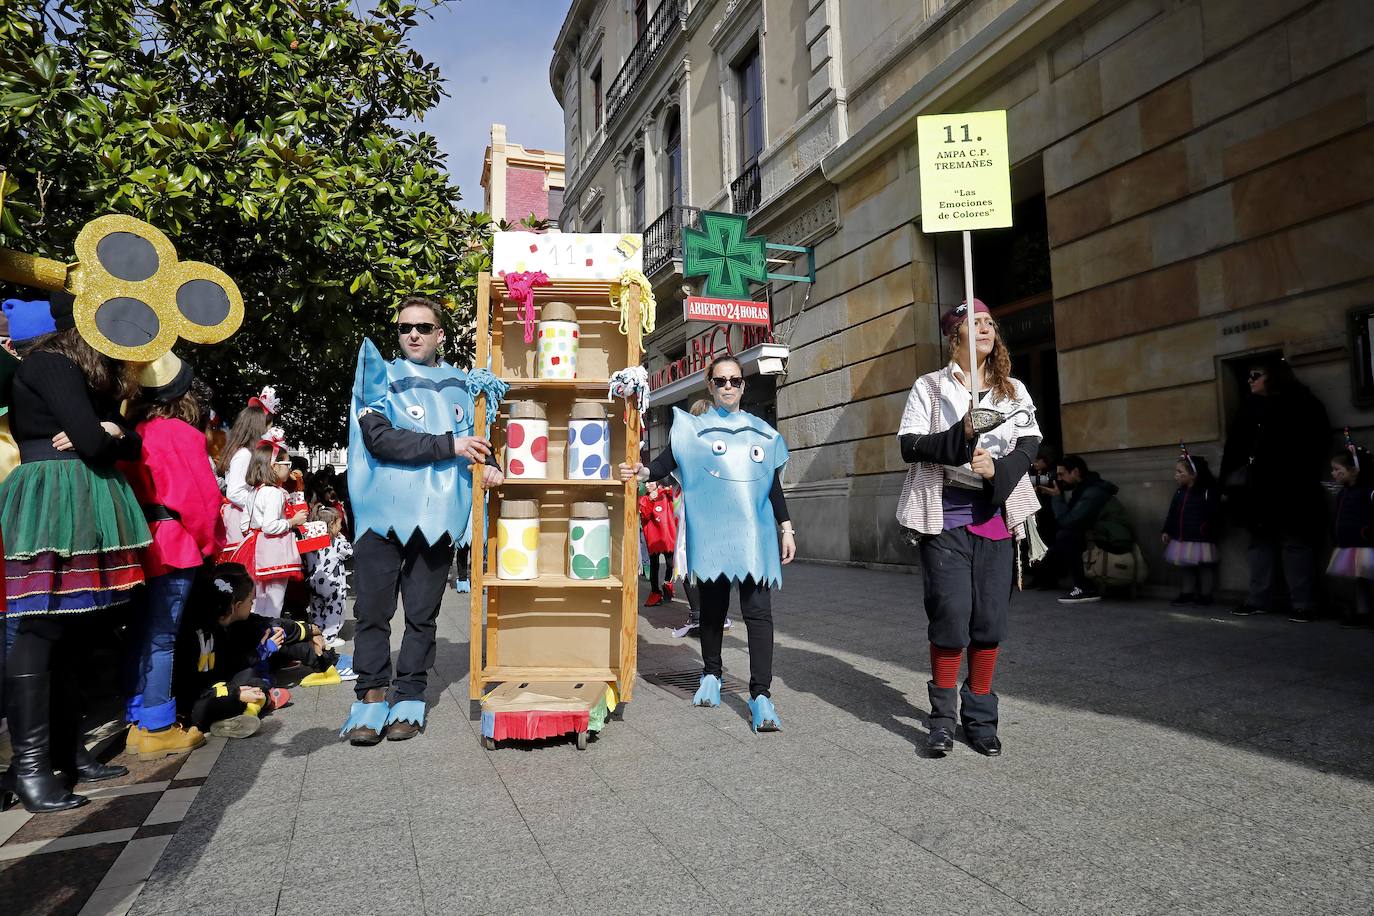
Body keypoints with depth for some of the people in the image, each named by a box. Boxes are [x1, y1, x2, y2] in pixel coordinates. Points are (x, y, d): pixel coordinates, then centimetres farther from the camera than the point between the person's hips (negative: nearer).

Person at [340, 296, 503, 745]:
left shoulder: (458, 384, 14)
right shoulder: (380, 377, 5)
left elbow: (475, 433, 22)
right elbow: (381, 439, -10)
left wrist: (489, 462, -1)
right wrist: (449, 445, -14)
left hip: (437, 516, 2)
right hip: (383, 512, -2)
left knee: (422, 614, 8)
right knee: (373, 610, 1)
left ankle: (409, 696, 17)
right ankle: (372, 694, 13)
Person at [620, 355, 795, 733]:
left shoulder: (763, 432, 14)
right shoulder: (693, 428, 7)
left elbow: (773, 485, 16)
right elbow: (667, 461, -7)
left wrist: (787, 529, 11)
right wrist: (644, 471, -28)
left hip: (754, 535, 1)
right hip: (712, 535, -1)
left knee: (758, 610, -8)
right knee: (713, 607, 11)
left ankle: (761, 694, -6)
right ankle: (712, 674, 31)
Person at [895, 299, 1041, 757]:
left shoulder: (1014, 390, 14)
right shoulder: (930, 386, 5)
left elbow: (1030, 444, 5)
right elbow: (909, 445, -3)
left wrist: (999, 469, -14)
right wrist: (961, 438, -17)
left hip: (997, 513, 3)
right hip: (944, 516, -3)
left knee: (991, 619, 4)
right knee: (950, 617, -5)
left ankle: (980, 715, 18)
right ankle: (943, 715, 12)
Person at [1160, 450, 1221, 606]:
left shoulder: (1208, 491, -13)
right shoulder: (1179, 493, 8)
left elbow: (1214, 513, -16)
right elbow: (1172, 514, 11)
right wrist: (1167, 531, 9)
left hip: (1201, 539, -7)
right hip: (1182, 538, 7)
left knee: (1204, 567, 6)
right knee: (1186, 566, 15)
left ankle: (1205, 594, 16)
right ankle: (1187, 593, 24)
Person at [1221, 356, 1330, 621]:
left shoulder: (1301, 403, 0)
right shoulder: (1249, 407, 13)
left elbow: (1318, 443, -6)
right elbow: (1234, 446, 10)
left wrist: (1303, 477, -15)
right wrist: (1227, 484, 4)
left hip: (1289, 490, -5)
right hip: (1257, 490, 5)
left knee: (1295, 542, -1)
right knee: (1260, 541, 8)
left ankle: (1303, 603, 5)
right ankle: (1258, 600, 12)